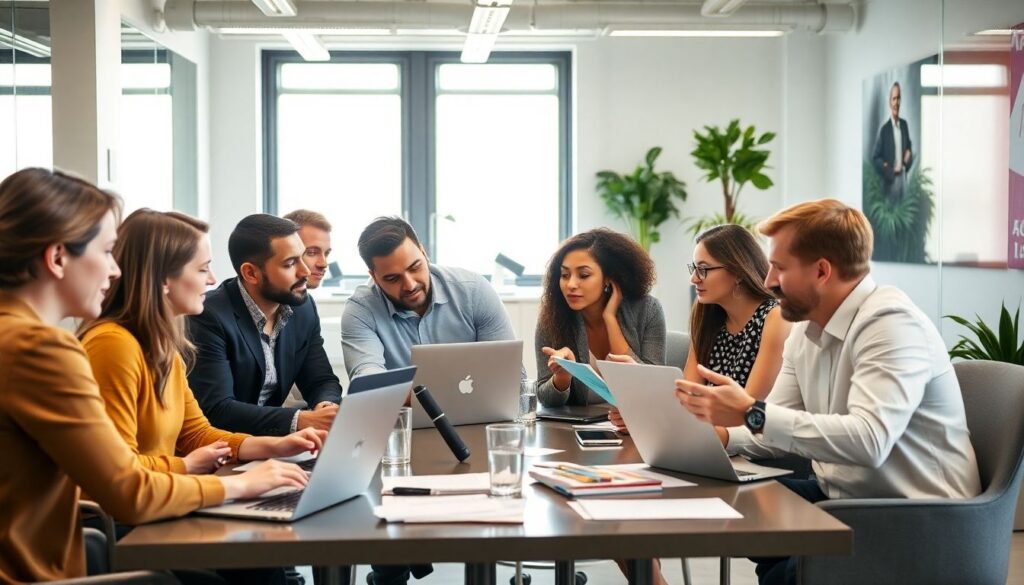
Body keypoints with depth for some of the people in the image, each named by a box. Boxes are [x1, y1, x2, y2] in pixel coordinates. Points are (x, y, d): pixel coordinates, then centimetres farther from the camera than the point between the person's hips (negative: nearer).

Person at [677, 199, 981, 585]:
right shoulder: (804, 330, 8)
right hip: (842, 497, 8)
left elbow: (868, 440, -31)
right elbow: (777, 431, 9)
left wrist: (752, 413, -31)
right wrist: (716, 433, -11)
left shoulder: (890, 322, -18)